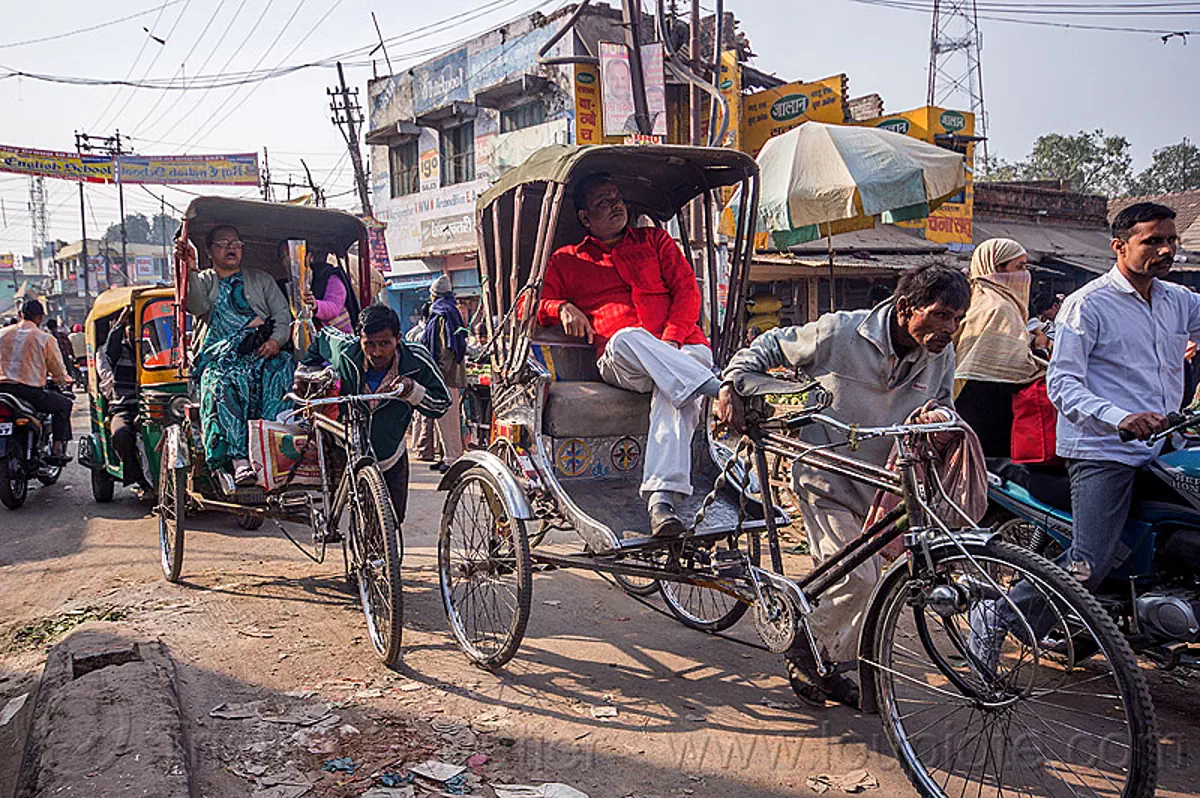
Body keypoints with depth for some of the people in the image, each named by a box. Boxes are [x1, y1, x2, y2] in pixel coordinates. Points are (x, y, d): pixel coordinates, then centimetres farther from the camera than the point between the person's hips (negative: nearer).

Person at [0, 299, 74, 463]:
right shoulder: (45, 338, -2)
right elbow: (58, 369, 2)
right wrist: (64, 381, 24)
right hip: (31, 391, -4)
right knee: (64, 404, 16)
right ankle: (57, 448, 3)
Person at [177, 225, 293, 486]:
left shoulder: (261, 279, 26)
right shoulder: (204, 281, 23)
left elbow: (283, 314, 16)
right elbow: (196, 306, -1)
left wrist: (276, 340, -5)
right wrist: (190, 270, -18)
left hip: (263, 352, 1)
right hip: (219, 354, -1)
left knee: (279, 374, -34)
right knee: (222, 385, -35)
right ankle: (239, 461, -45)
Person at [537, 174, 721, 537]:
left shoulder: (655, 240, 25)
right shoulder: (567, 261, 25)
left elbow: (687, 290, 13)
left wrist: (669, 342, -5)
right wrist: (563, 308, -5)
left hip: (683, 347, 1)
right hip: (617, 361, 0)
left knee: (674, 397, -36)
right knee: (627, 337, -39)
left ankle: (661, 498, -48)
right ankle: (717, 390, -49)